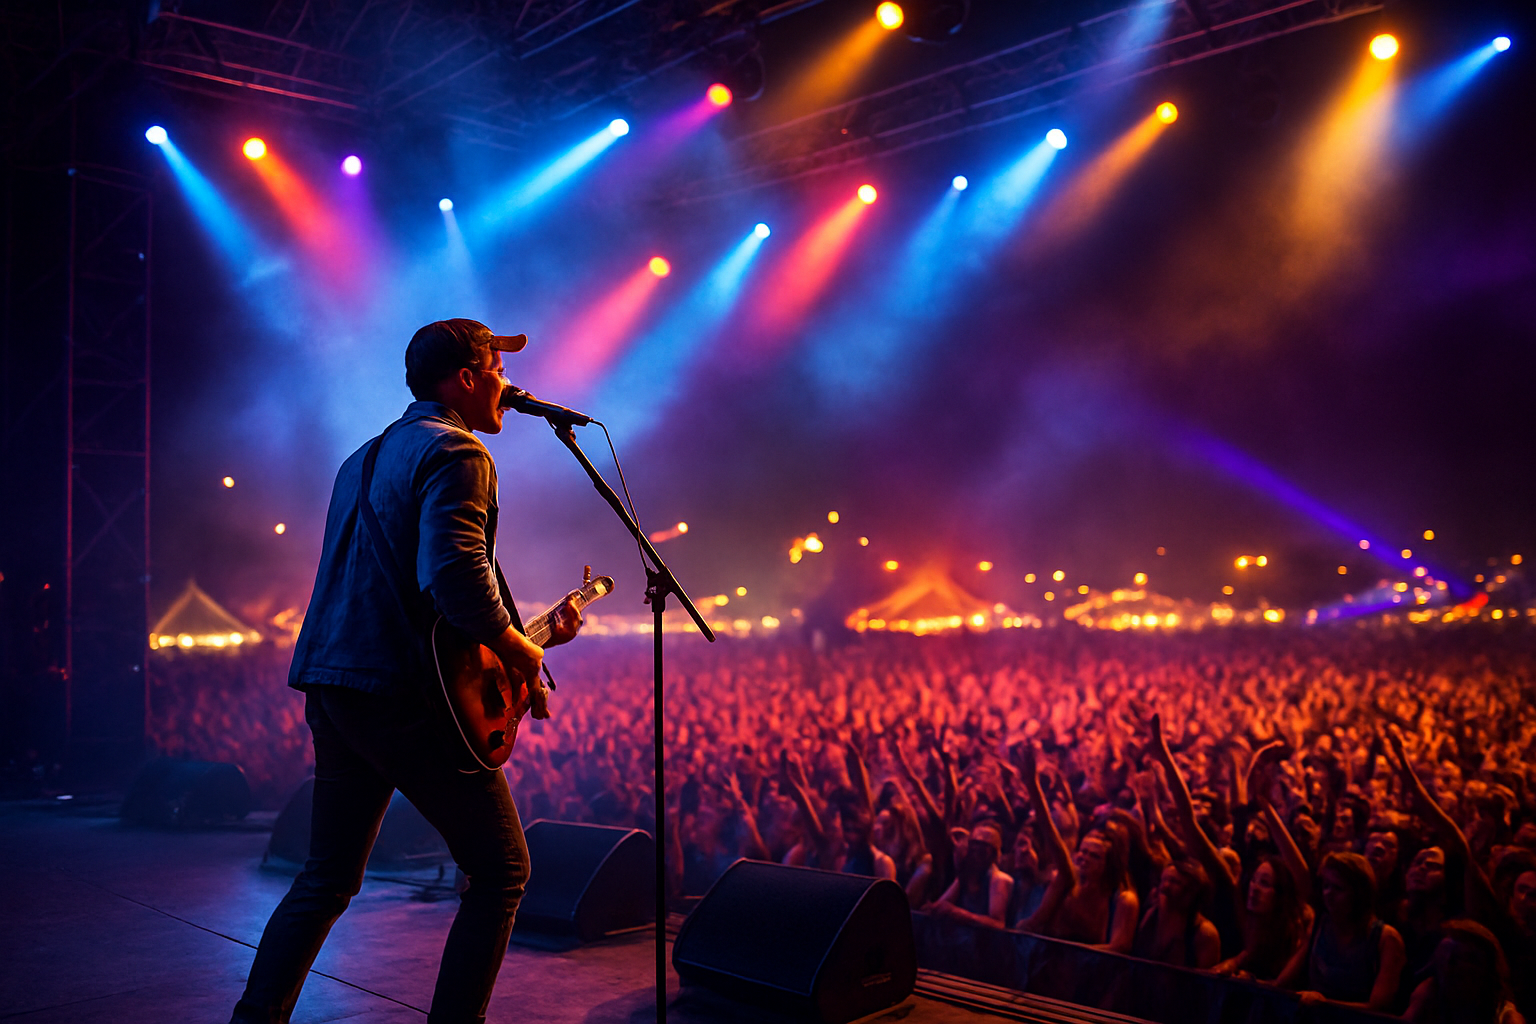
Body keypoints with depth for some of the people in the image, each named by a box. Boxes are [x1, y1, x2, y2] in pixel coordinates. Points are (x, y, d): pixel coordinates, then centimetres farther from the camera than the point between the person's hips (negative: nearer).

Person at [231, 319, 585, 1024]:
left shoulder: (364, 458, 22)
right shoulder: (456, 452, -9)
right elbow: (454, 575, -26)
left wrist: (531, 631, 24)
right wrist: (522, 656, -10)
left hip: (330, 688, 9)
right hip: (404, 693, -9)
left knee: (326, 880, 18)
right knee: (501, 872, 4)